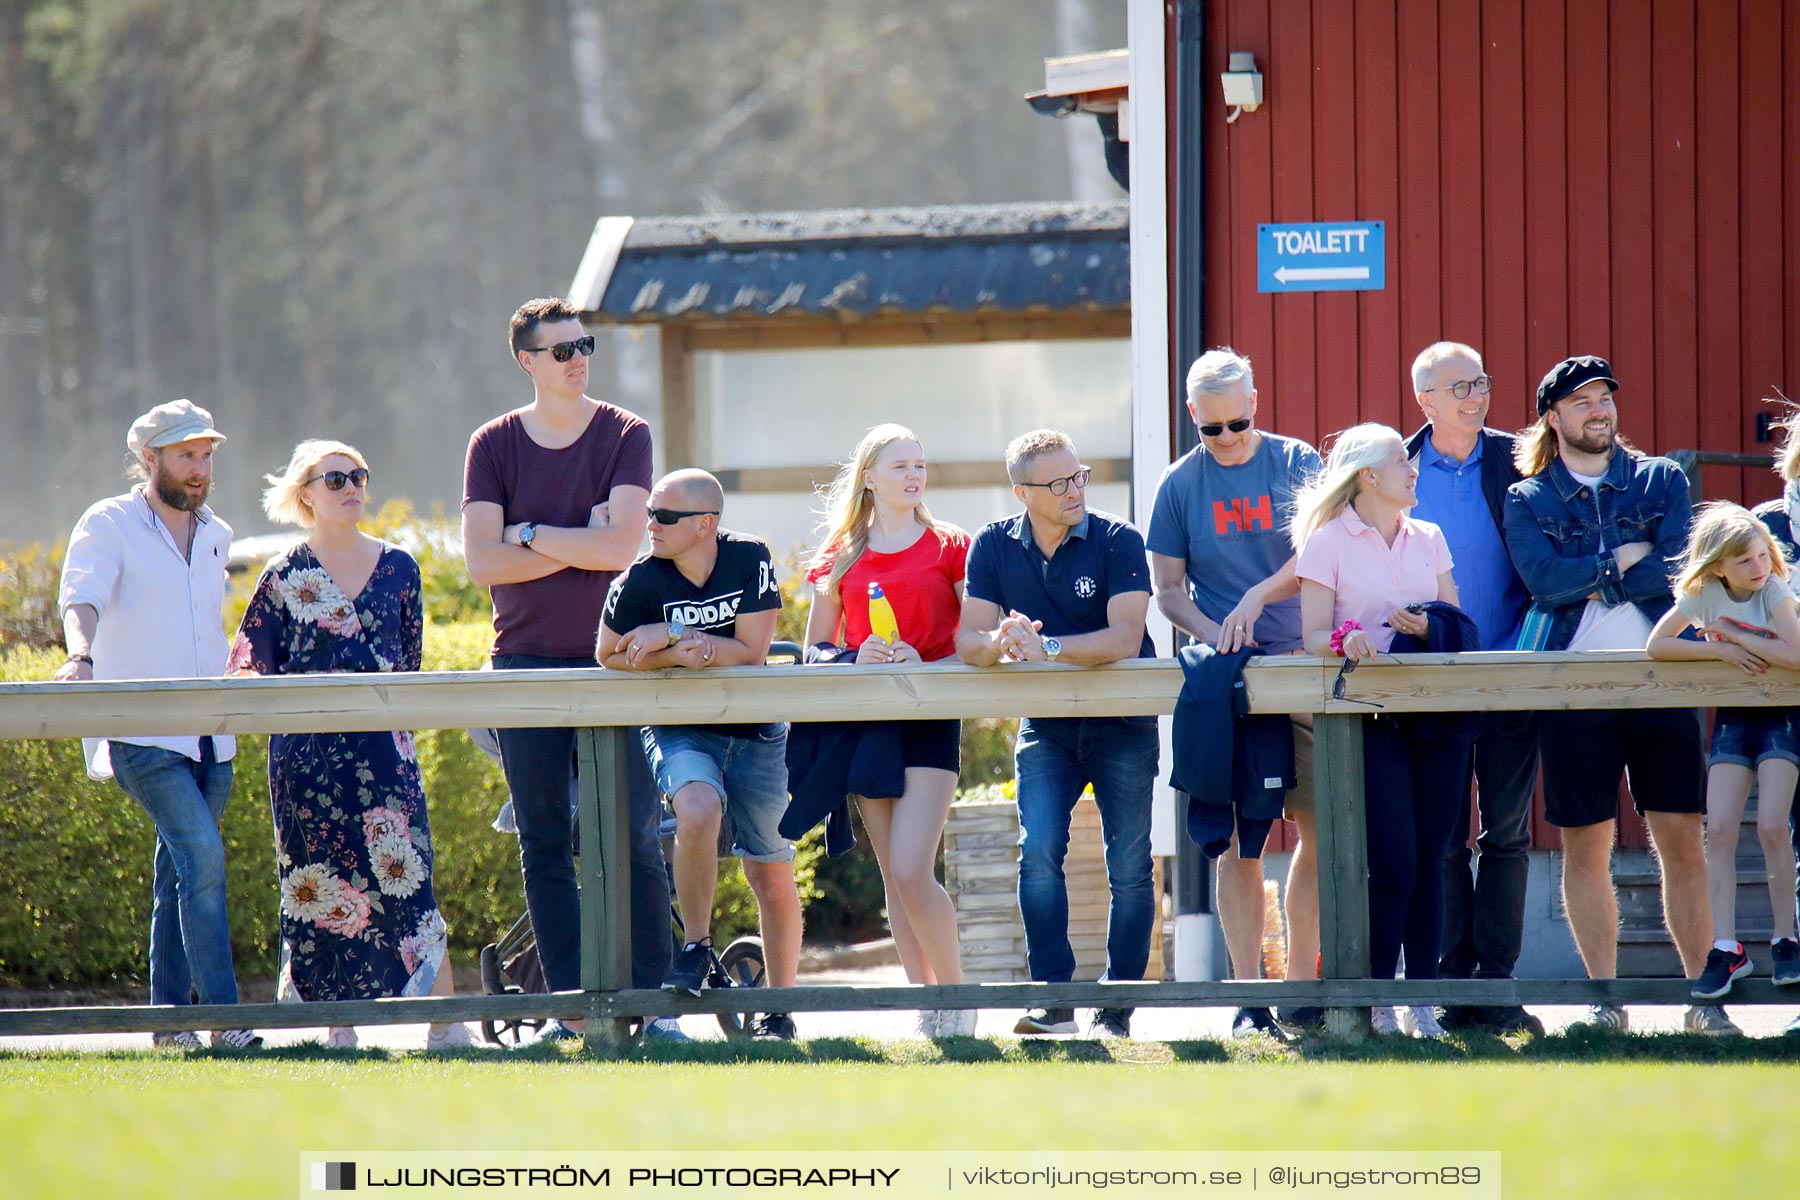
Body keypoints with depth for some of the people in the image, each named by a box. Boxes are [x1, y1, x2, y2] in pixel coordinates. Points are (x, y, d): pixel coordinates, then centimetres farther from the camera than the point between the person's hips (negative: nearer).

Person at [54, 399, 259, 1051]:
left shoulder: (215, 536, 16)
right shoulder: (109, 526, -3)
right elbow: (81, 598, -19)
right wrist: (80, 655, -37)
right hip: (141, 735, -6)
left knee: (181, 870, 9)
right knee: (203, 855, -20)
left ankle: (169, 1016, 16)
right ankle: (223, 1018, -21)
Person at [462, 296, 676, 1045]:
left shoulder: (624, 437, 3)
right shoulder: (495, 446, 5)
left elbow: (621, 545, -11)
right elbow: (482, 561, -6)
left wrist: (530, 535, -7)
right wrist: (580, 542, -9)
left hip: (608, 659, -1)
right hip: (525, 662, 1)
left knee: (634, 835, -5)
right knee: (544, 842, 2)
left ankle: (650, 1002, -2)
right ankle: (567, 1004, 5)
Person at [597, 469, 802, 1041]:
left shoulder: (750, 560, -10)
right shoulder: (643, 579, -10)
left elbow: (751, 651, -12)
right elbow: (610, 656, 0)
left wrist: (669, 638, -18)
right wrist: (683, 656, -15)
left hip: (755, 733, 1)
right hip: (680, 731, -1)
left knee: (772, 876, 4)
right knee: (698, 812, -33)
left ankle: (779, 1010, 19)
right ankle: (696, 947, -13)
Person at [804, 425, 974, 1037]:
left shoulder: (949, 547, 2)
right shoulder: (841, 557, 10)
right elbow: (815, 649, 12)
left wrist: (927, 666, -15)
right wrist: (856, 660, -9)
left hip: (930, 718, -4)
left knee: (911, 871, -15)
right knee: (893, 876, 5)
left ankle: (956, 991, 1)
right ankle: (926, 1003, 12)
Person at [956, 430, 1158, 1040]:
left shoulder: (1118, 542, -11)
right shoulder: (994, 547, -1)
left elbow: (1124, 639, -23)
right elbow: (969, 640, -8)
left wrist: (1044, 647, -34)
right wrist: (998, 642, -32)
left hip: (1122, 720, -2)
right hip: (1044, 725, 2)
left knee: (1129, 863, -4)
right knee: (1039, 850, -16)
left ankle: (1118, 1006, 5)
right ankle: (1053, 998, -13)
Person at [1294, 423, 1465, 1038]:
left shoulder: (1428, 539, 16)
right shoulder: (1328, 543, 2)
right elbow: (1314, 635, -3)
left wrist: (1428, 627, -6)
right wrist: (1344, 638, -24)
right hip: (1370, 712, -4)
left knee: (1429, 860, 1)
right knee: (1394, 864, -11)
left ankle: (1421, 999, 6)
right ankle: (1378, 1003, -3)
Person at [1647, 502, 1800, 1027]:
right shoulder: (1702, 594, -5)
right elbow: (1657, 645, -11)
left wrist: (1731, 631, -23)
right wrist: (1720, 649, -20)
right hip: (1733, 717, 3)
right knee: (1719, 831, -8)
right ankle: (1726, 948, -7)